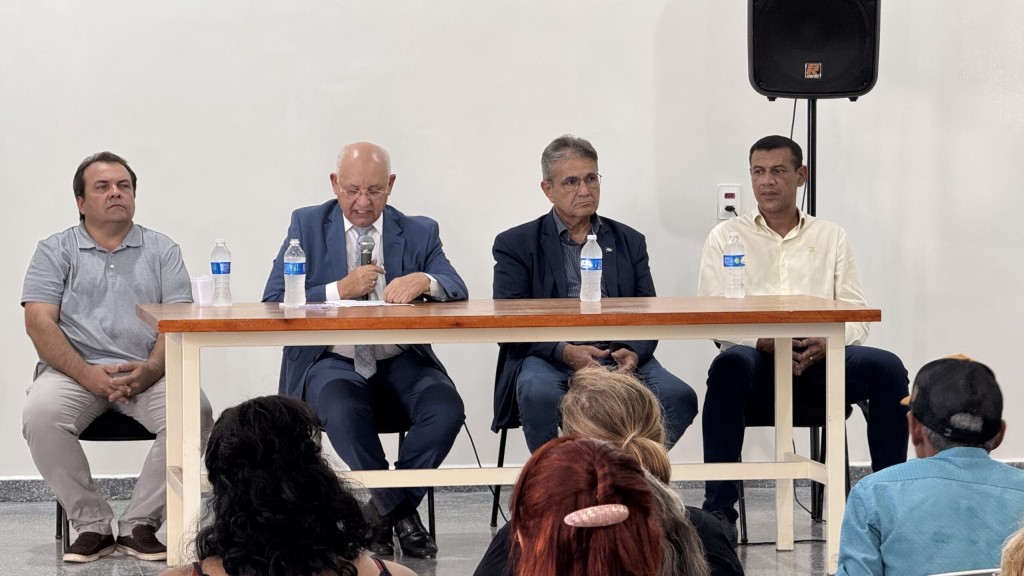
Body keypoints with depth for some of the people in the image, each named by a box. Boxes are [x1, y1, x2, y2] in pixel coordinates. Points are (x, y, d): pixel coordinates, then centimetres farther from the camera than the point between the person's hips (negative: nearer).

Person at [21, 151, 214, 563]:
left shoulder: (162, 251, 16)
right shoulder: (55, 251, 12)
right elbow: (39, 321, -1)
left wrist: (151, 370, -16)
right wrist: (88, 374, -16)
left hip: (147, 373, 1)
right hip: (74, 371, -1)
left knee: (194, 412, -29)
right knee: (40, 415, -32)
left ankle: (139, 525, -17)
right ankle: (92, 525, -18)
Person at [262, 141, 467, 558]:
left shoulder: (420, 232, 11)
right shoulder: (307, 225, 7)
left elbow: (458, 292, -3)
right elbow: (274, 303, -2)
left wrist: (424, 281, -26)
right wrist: (339, 290, -17)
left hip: (399, 363, 2)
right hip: (332, 360, -2)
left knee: (446, 408, -28)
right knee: (342, 410, -36)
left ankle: (382, 510, -9)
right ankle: (399, 510, -14)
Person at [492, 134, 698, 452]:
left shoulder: (629, 241, 19)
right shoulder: (516, 244, 9)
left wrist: (633, 353, -11)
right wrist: (565, 352, -18)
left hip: (619, 358, 3)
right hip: (547, 360, -3)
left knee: (679, 398, -26)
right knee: (539, 395, -38)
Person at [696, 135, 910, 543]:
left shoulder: (831, 238, 20)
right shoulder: (726, 236, 15)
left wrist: (826, 343, -13)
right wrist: (760, 340, -18)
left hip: (821, 360, 2)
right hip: (758, 359, -2)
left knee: (887, 368, -27)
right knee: (729, 366, -37)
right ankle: (719, 509, -35)